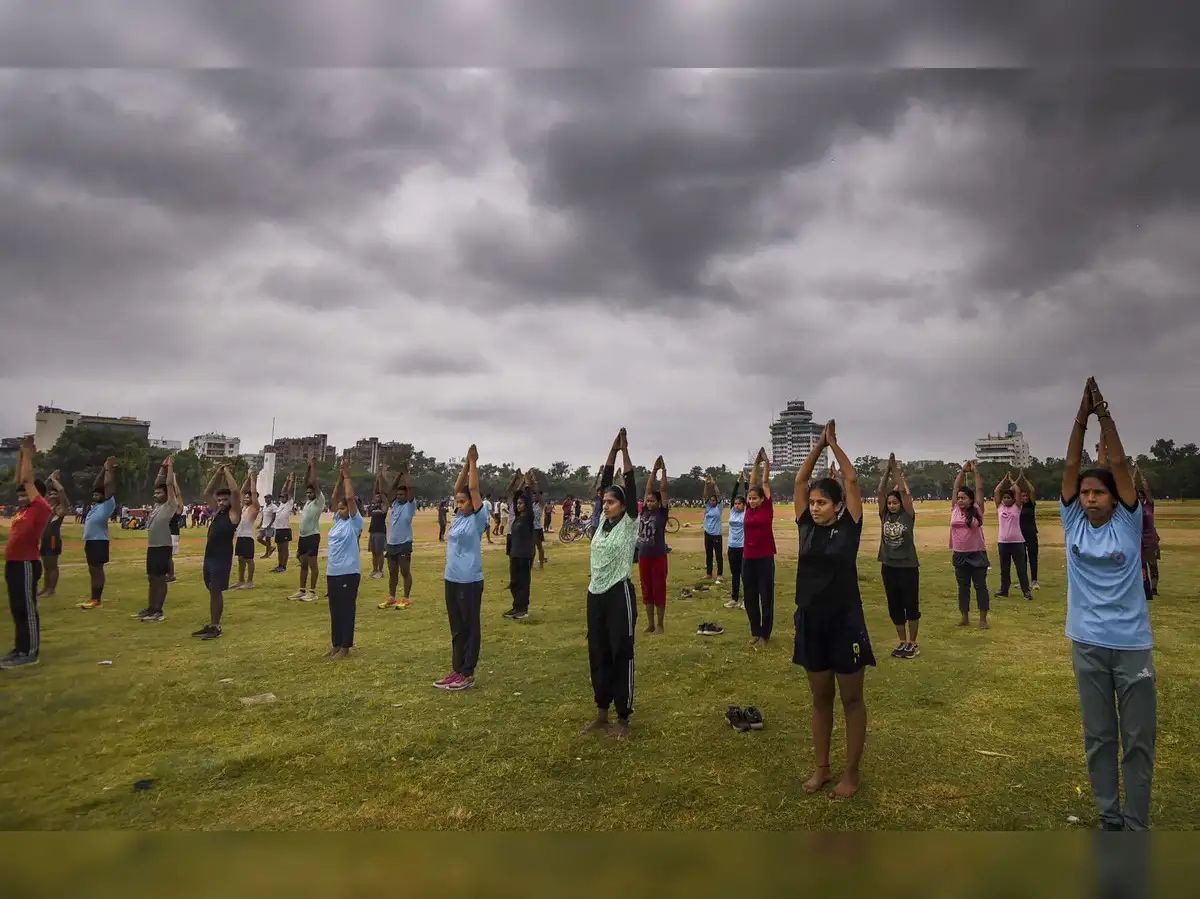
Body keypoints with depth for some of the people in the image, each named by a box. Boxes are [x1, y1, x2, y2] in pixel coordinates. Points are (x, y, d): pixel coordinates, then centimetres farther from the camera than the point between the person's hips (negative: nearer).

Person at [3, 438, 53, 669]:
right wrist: (21, 455, 13)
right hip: (14, 564, 9)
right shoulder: (24, 509, 14)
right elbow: (20, 481, 18)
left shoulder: (41, 509, -9)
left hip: (26, 565, -9)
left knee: (27, 609, -5)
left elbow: (28, 481, -12)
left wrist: (28, 455, -4)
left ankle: (30, 653, 0)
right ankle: (20, 648, 22)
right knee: (17, 609, 14)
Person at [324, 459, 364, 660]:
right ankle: (335, 644, 25)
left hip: (348, 573, -7)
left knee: (346, 610, 1)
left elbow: (350, 497, -17)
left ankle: (345, 647, 9)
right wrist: (340, 476, 1)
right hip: (332, 572, 7)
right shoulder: (337, 520, 11)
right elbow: (335, 497, 8)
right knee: (335, 611, 14)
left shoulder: (355, 522, -7)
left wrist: (347, 475, -11)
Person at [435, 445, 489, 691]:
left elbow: (473, 489, -14)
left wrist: (473, 462, -9)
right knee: (456, 629, 14)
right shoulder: (459, 517, 10)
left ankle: (467, 674, 8)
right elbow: (457, 489, 9)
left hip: (470, 581, -7)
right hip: (451, 579, 7)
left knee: (470, 628, 2)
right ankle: (457, 670, 22)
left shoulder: (477, 519, -8)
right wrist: (465, 463, 5)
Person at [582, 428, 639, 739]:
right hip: (595, 594, 7)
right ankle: (601, 714, 26)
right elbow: (604, 482, 6)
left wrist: (625, 450, -13)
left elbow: (630, 486, -14)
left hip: (619, 595, -7)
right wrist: (612, 451, 2)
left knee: (621, 656, 2)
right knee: (598, 655, 13)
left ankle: (623, 719, 13)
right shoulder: (603, 521, 7)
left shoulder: (629, 523, -7)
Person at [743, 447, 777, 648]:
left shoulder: (767, 508, -4)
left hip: (765, 558, -4)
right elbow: (753, 483, 8)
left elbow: (765, 482, -1)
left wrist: (766, 462, 3)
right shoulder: (749, 509, 6)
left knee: (766, 597, 4)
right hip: (748, 558, 4)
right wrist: (756, 463, 11)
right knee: (750, 597, 10)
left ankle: (765, 635, 13)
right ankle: (755, 632, 24)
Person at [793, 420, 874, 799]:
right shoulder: (806, 526, 2)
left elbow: (851, 480, -11)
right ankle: (821, 768, 28)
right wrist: (819, 444, 2)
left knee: (851, 700, 10)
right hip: (810, 620, 4)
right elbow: (800, 480, 2)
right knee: (820, 699, 15)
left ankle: (851, 773, 22)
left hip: (845, 621, -4)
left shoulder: (849, 527, -6)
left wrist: (834, 443, -3)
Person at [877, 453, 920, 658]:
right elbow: (881, 492, -4)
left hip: (908, 567, -4)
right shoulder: (884, 516, 4)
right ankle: (902, 642, 23)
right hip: (888, 567, 4)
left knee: (911, 606, 3)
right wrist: (887, 470, -7)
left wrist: (896, 470, -10)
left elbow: (903, 492, -13)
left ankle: (913, 643, 16)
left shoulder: (908, 515, -3)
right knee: (894, 607, 10)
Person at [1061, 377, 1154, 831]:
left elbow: (1120, 464, -13)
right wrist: (1082, 417, -13)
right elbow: (1071, 467, -7)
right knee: (1098, 737, 12)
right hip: (1088, 644, 2)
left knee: (1139, 740, 7)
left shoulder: (1127, 522, -5)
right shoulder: (1073, 522, -1)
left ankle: (1137, 826, 21)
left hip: (1132, 644, -2)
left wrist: (1105, 414, -17)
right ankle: (1110, 819, 25)